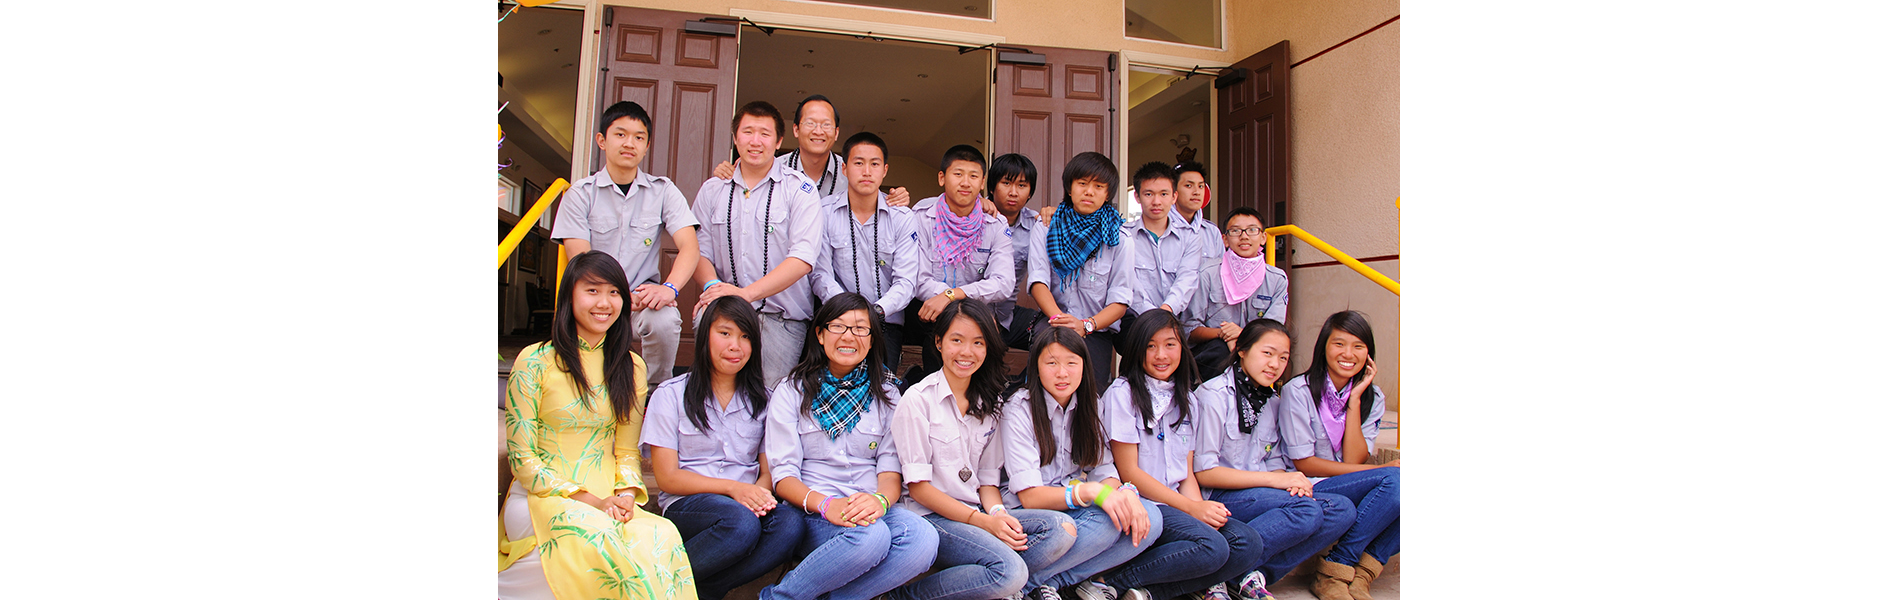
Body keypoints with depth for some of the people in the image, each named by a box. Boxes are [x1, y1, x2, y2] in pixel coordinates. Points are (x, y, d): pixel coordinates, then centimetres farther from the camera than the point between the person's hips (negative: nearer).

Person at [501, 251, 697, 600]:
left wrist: (627, 494, -7)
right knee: (599, 540, -37)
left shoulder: (632, 368, 12)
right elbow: (522, 460, -4)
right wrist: (590, 501, -14)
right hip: (545, 495, -3)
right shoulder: (535, 362, -2)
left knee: (662, 537, -32)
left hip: (608, 497, 3)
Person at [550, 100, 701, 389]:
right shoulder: (581, 193, 4)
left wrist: (669, 287, -27)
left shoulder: (662, 191, 6)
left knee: (663, 319, -33)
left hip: (642, 294, 1)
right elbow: (580, 260, -5)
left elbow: (689, 246, -6)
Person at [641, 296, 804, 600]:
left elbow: (770, 470, 10)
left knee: (790, 522, -31)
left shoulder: (762, 399, 16)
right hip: (686, 505, -3)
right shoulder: (671, 394, 5)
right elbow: (667, 477, -2)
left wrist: (758, 492, -15)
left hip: (748, 503, 3)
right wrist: (733, 488, -16)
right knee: (742, 523, -36)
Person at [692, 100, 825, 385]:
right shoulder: (712, 190, 15)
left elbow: (803, 258, -9)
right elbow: (700, 251, 10)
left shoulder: (799, 189, 3)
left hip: (782, 316, -2)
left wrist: (747, 292, -20)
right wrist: (712, 285, -13)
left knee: (769, 391, -20)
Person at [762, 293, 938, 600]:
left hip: (872, 510, 3)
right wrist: (825, 504, -21)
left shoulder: (886, 395, 16)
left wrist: (880, 500, -18)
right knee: (871, 535, -36)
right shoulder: (792, 392, 8)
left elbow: (890, 467, 7)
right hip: (812, 514, -3)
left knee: (923, 537, -30)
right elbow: (782, 474, -1)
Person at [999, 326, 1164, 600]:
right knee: (1106, 522, -31)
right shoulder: (1019, 409, -13)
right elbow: (1029, 496, -19)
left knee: (1150, 519, -18)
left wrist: (1124, 492, -22)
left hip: (1075, 506, 6)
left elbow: (1103, 469, 2)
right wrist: (1090, 491, -34)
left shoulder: (1089, 404, 5)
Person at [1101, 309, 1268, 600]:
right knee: (1212, 547, -30)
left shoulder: (1186, 400, 17)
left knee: (1248, 543, -19)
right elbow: (1129, 472, -8)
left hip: (1178, 506, 6)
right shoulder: (1123, 393, -3)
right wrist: (1191, 508, -12)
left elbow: (1188, 474, 14)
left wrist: (1203, 510, -9)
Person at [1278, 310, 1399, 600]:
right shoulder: (1298, 392, -8)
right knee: (1394, 480, -27)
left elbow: (1353, 461, -5)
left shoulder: (1372, 398, 8)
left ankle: (1362, 572, -15)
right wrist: (1385, 470, -13)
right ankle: (1334, 573, -19)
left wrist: (1354, 399, -9)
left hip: (1353, 495, 6)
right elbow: (1304, 464, -11)